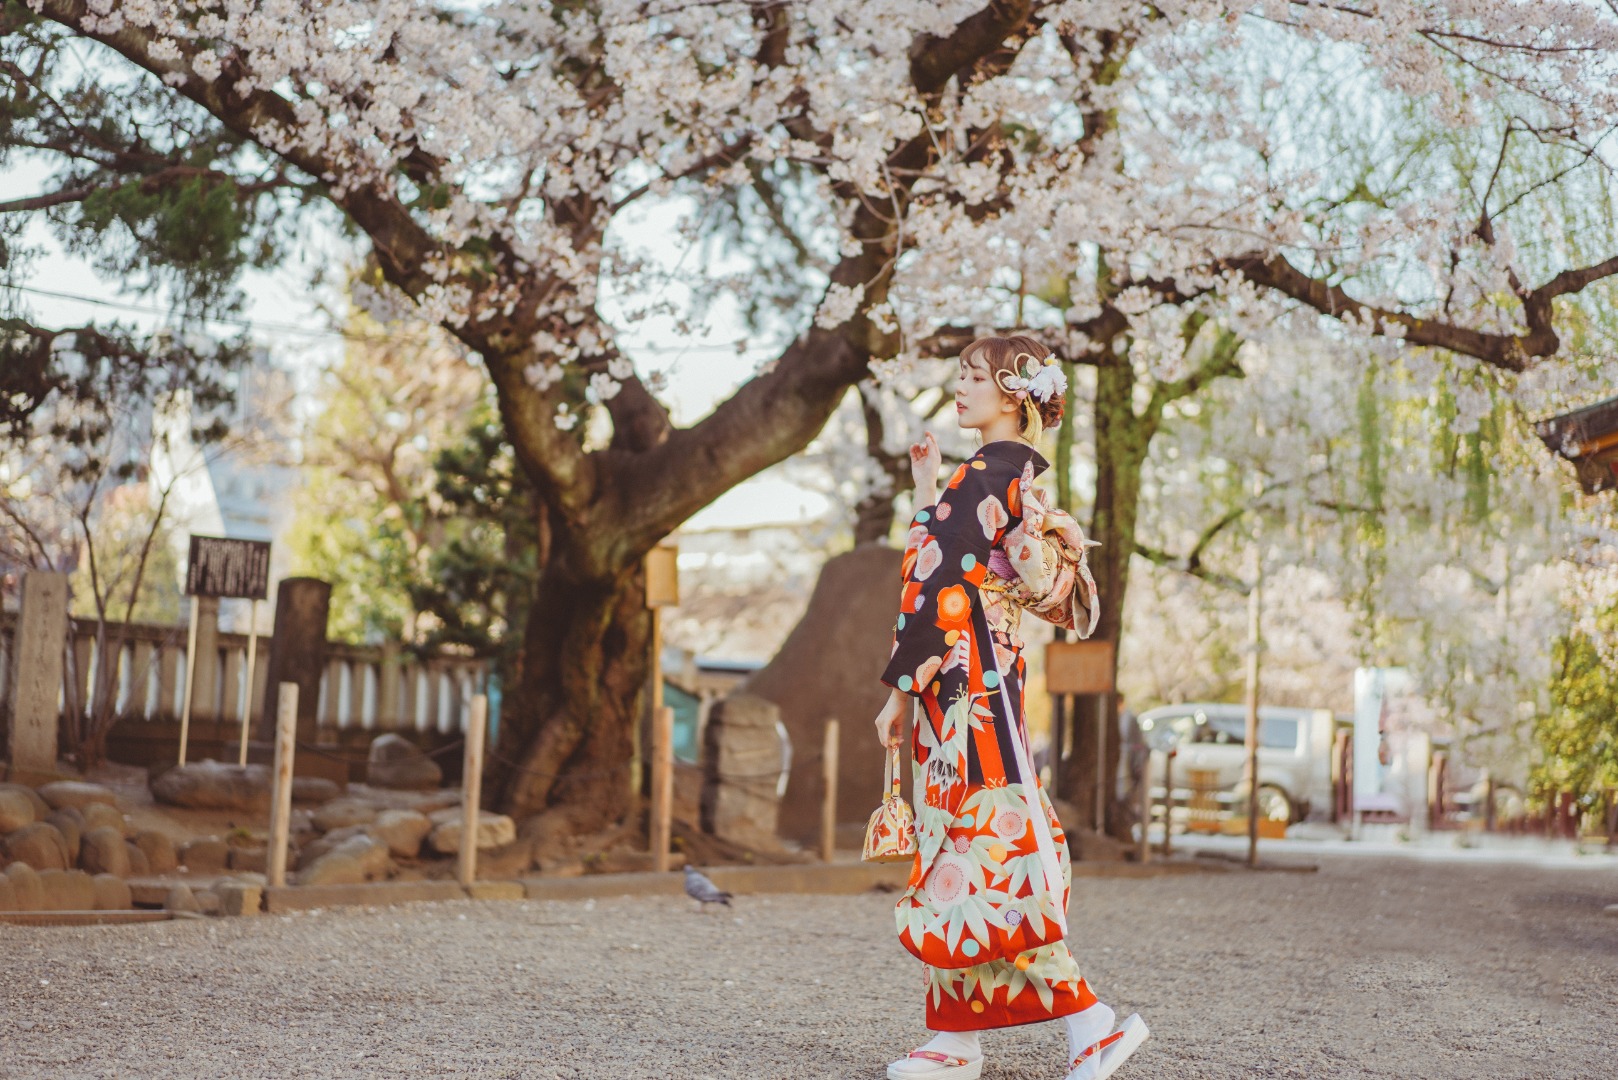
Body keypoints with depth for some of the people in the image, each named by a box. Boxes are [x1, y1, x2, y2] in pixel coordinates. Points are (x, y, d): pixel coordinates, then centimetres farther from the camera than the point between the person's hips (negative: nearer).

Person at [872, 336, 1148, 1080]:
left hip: (959, 681, -10)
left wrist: (900, 686, -12)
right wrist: (929, 493, 19)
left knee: (981, 854, -9)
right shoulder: (1023, 479, 16)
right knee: (971, 851, 9)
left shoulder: (984, 475, -13)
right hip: (991, 675, 10)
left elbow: (941, 589, -17)